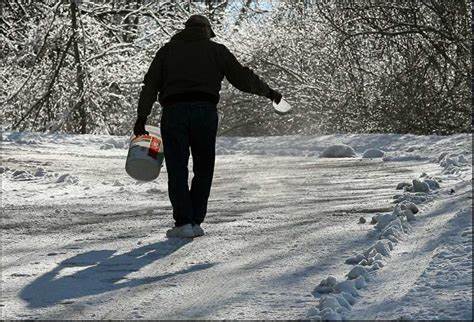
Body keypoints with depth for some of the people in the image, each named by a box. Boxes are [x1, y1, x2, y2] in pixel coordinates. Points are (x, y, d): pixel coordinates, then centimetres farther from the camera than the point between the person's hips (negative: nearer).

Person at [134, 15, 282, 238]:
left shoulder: (168, 50, 19)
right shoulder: (216, 50, 16)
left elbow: (151, 84, 9)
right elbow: (242, 77, 13)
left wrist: (142, 117, 5)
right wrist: (268, 92, 26)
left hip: (173, 111, 0)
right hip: (205, 110, 0)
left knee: (177, 169, 3)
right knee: (203, 169, 12)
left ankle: (183, 222, -7)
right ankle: (195, 222, 6)